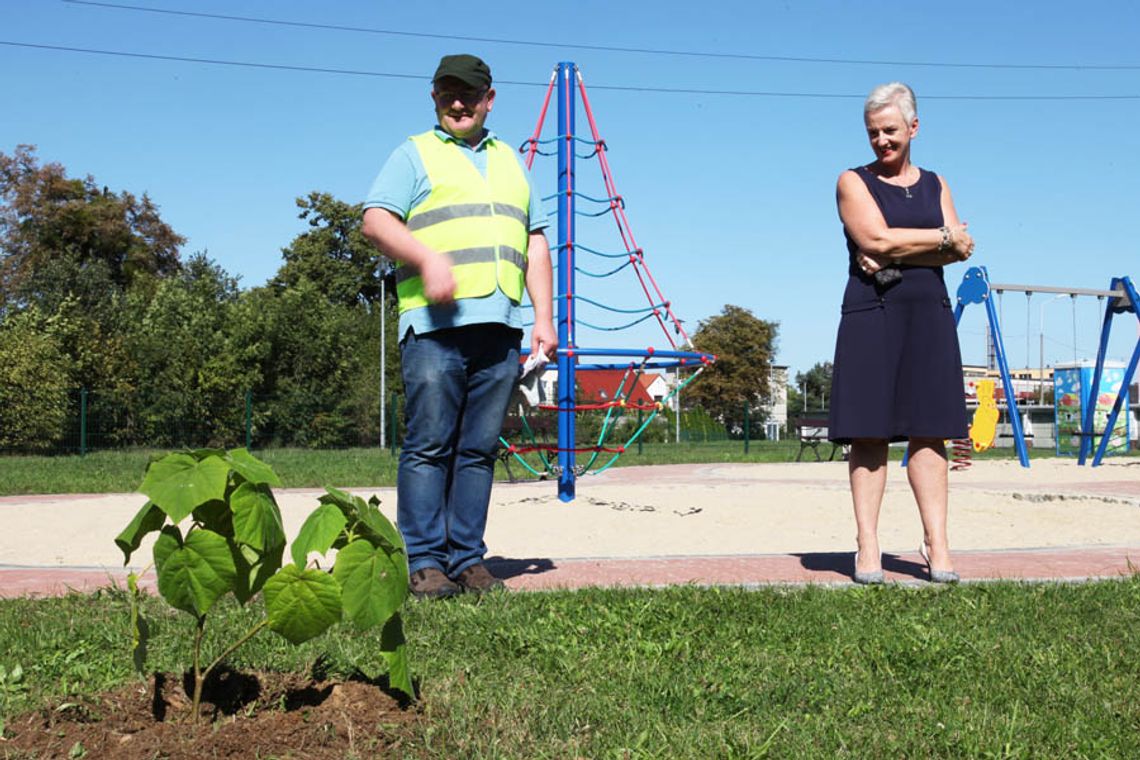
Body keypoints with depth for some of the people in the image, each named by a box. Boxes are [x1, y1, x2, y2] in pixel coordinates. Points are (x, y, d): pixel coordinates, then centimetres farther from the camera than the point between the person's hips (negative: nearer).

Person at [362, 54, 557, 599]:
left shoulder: (509, 160, 26)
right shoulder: (415, 154, 11)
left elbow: (535, 244, 23)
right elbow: (375, 221, -2)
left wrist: (544, 318, 13)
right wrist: (427, 258, -18)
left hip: (500, 328, 5)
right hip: (435, 324, -4)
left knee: (479, 449, 4)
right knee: (429, 446, -7)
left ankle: (467, 559, 8)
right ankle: (424, 563, -3)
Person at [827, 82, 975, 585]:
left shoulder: (934, 184, 17)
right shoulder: (854, 181, 6)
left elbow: (960, 250, 3)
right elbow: (876, 239, -10)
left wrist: (895, 254, -10)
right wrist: (943, 237, -2)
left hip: (928, 316, 3)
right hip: (871, 316, -3)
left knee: (928, 430, 0)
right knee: (869, 433, -4)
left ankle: (937, 545, 1)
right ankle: (867, 548, 0)